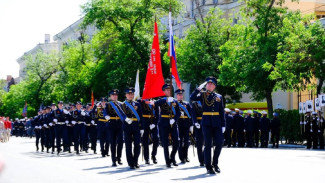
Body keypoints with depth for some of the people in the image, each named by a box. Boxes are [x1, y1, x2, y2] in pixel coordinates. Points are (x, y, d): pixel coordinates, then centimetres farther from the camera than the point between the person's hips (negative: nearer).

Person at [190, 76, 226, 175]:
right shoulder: (202, 95, 5)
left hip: (217, 123, 2)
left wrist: (223, 125, 5)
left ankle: (215, 163, 17)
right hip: (206, 123, -2)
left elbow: (222, 112, 11)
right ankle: (208, 167, 3)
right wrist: (199, 88, -15)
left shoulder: (219, 97, 12)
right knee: (208, 144, -2)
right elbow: (192, 97, -15)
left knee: (220, 143, -2)